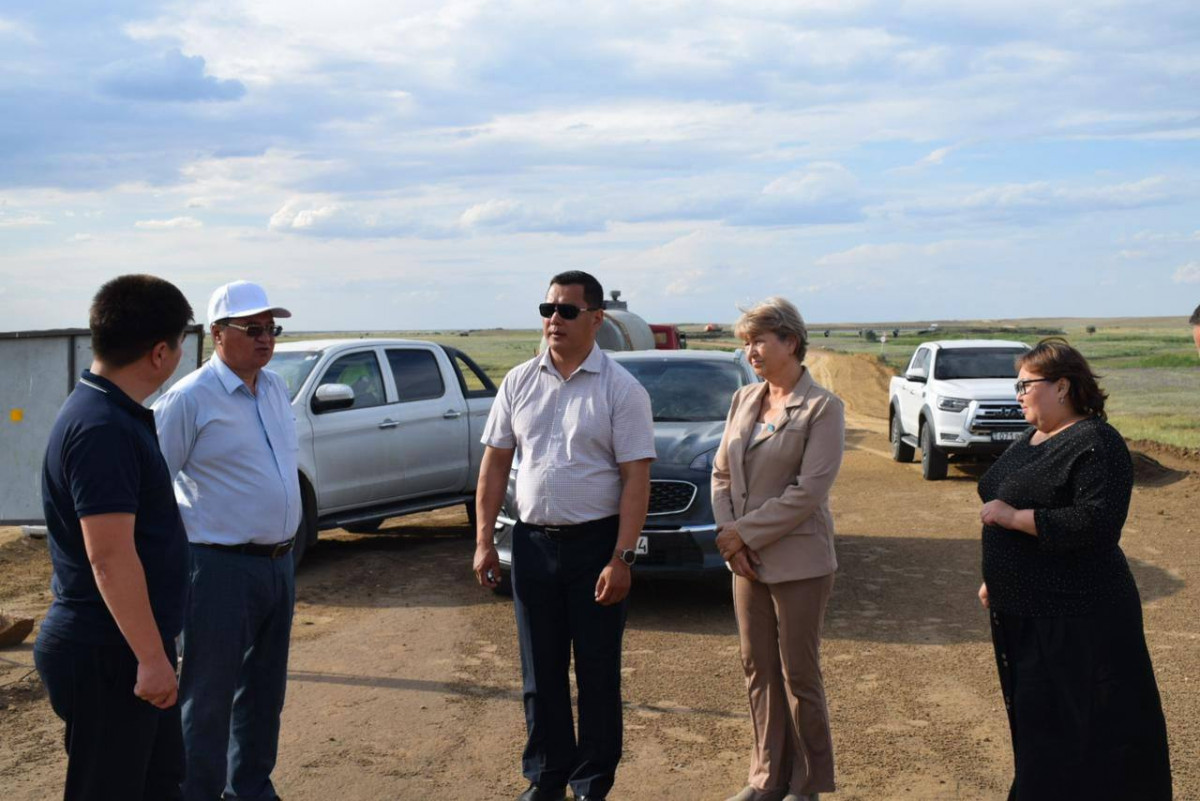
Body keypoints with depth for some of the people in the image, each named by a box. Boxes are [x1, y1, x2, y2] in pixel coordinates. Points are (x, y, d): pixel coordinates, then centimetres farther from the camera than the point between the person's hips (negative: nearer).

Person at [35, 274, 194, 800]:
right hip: (107, 656, -10)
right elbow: (109, 557, -27)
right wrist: (151, 656, -24)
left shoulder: (116, 414, 9)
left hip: (126, 649, 10)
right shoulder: (101, 428, -23)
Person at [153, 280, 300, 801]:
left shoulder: (275, 388, 9)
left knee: (264, 690, 17)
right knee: (209, 698, 2)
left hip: (278, 563, 7)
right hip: (222, 568, -7)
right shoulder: (190, 398, -12)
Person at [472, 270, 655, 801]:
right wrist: (484, 541, 3)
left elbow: (636, 478, -10)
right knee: (540, 673, 13)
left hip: (595, 544, -4)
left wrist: (621, 559, -16)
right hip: (532, 541, 4)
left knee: (597, 674, 6)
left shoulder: (621, 389, -7)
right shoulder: (519, 383, 5)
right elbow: (495, 463, 9)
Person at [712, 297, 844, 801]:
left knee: (799, 676, 5)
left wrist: (744, 533, -16)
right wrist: (730, 537, -6)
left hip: (798, 563, -6)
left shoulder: (822, 407, -11)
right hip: (747, 561, 6)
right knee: (758, 671, 13)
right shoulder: (744, 400, 8)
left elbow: (809, 491, -18)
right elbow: (721, 472, 8)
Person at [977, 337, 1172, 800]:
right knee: (1033, 722, 17)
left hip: (1075, 620, -9)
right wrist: (994, 580, 22)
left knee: (1084, 732, -1)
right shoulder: (1031, 440, 13)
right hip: (1022, 613, 9)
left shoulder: (1096, 444, -15)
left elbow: (1095, 522, -27)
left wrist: (1013, 516, -22)